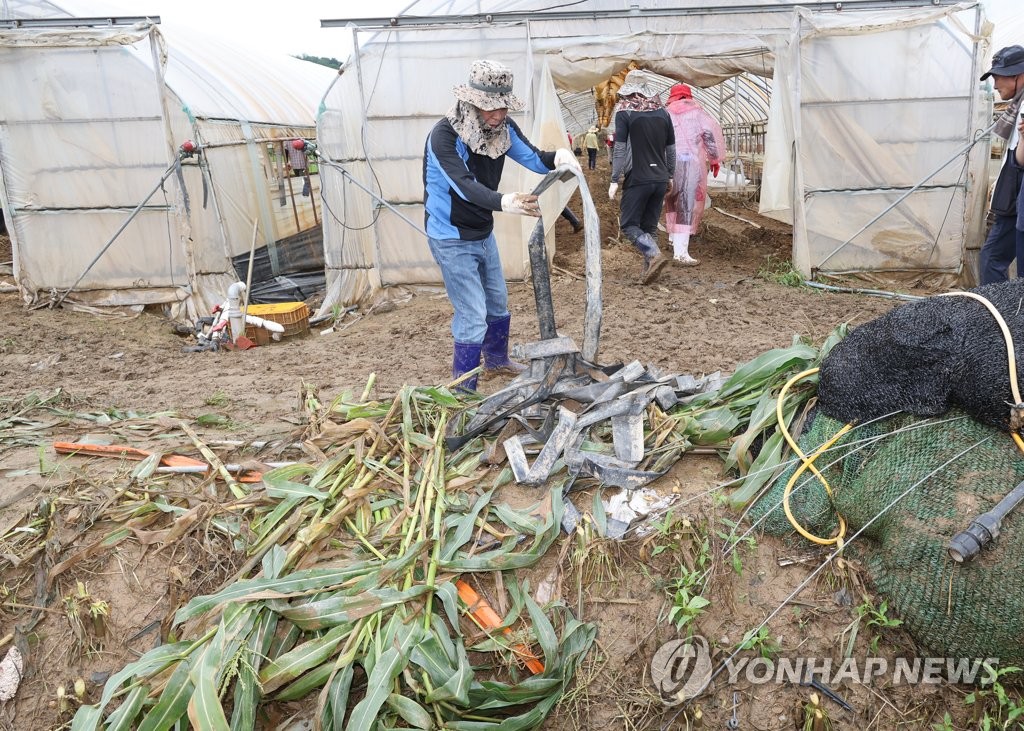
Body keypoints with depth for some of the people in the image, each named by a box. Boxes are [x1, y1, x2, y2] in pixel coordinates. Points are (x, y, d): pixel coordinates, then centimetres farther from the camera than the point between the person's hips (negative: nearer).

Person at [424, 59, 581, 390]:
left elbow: (533, 159, -4)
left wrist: (558, 156, -28)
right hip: (452, 239, -8)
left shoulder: (503, 127, -7)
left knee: (498, 302, 22)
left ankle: (497, 359, 47)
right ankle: (463, 391, 6)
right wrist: (505, 202, -57)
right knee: (473, 316, -9)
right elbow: (465, 186, -39)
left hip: (484, 233, 8)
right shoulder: (444, 134, -27)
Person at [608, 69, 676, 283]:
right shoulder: (663, 113, 8)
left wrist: (614, 181, -7)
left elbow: (620, 149, -11)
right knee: (650, 226, 12)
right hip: (660, 180, 5)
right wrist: (669, 176, 22)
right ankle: (648, 269, 9)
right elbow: (671, 149, 12)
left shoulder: (625, 113, -6)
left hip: (637, 179, -5)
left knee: (629, 224, 2)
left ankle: (654, 254, -19)